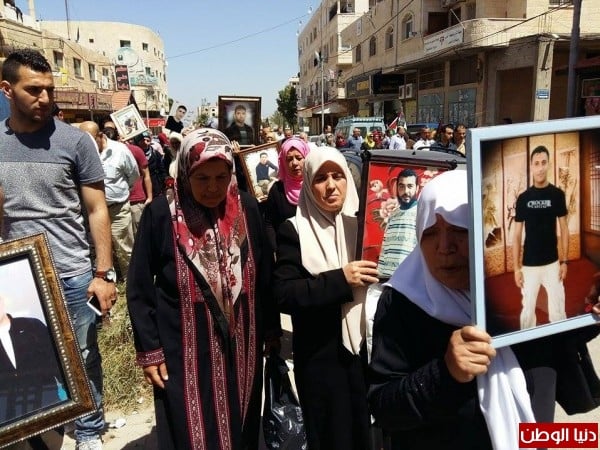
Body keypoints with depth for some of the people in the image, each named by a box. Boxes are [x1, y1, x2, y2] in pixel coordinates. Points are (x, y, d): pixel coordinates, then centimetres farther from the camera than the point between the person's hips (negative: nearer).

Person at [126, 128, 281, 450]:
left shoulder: (246, 208, -5)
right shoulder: (161, 213, -12)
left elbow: (265, 274, 5)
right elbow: (139, 288, -5)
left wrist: (272, 329, 9)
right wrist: (149, 349, -5)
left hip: (241, 347, 3)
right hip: (184, 351, -2)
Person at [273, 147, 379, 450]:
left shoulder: (361, 223, 4)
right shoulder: (294, 230, -7)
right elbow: (283, 294, -15)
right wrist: (340, 280, -22)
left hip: (365, 347, 3)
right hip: (319, 355, -3)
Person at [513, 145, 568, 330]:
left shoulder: (557, 194, -3)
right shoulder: (523, 198, -3)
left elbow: (564, 229, 3)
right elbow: (517, 235, 0)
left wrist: (564, 261, -2)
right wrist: (516, 267, -3)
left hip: (552, 263, 0)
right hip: (529, 265, 0)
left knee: (558, 311, 4)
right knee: (527, 310, 8)